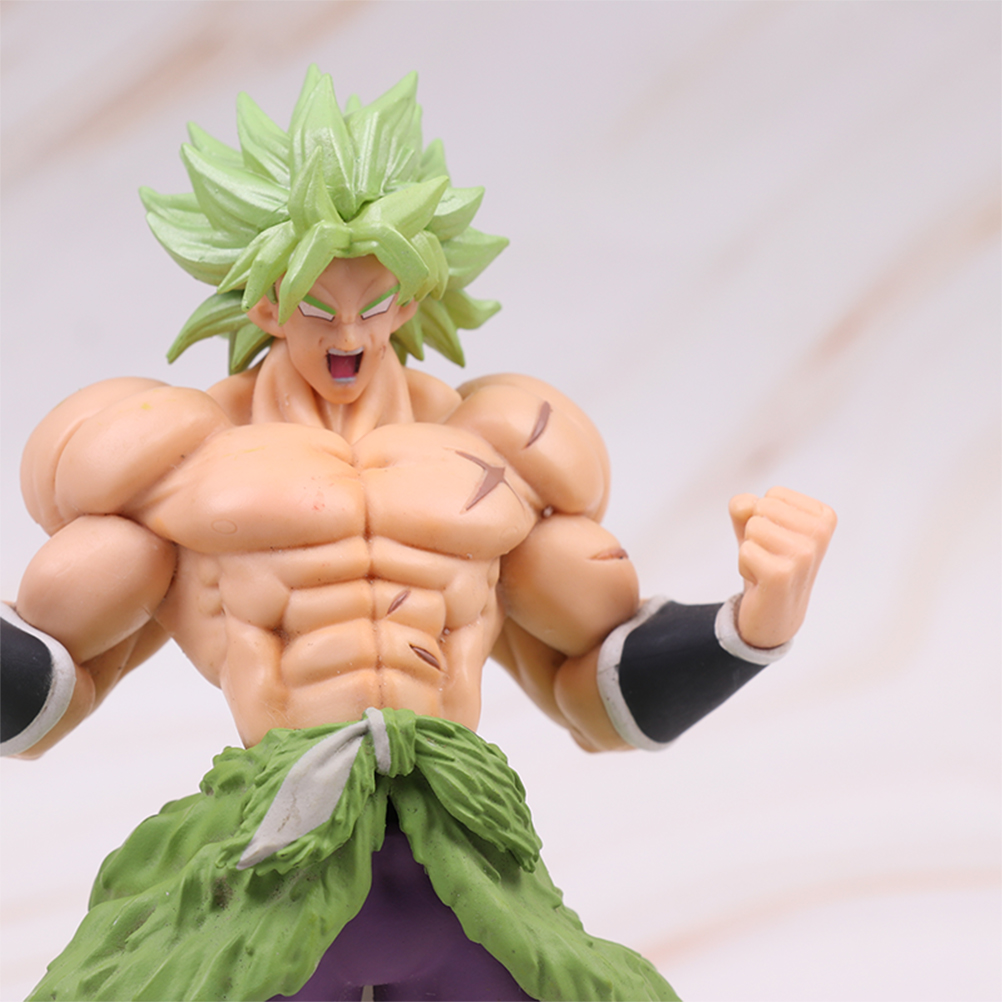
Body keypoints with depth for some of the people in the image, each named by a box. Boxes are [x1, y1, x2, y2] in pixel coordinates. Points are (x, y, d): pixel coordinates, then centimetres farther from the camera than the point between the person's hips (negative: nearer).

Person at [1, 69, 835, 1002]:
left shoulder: (491, 449, 21)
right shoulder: (177, 453, 14)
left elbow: (605, 685, 22)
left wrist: (763, 614, 3)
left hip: (463, 878, 3)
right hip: (274, 864, -2)